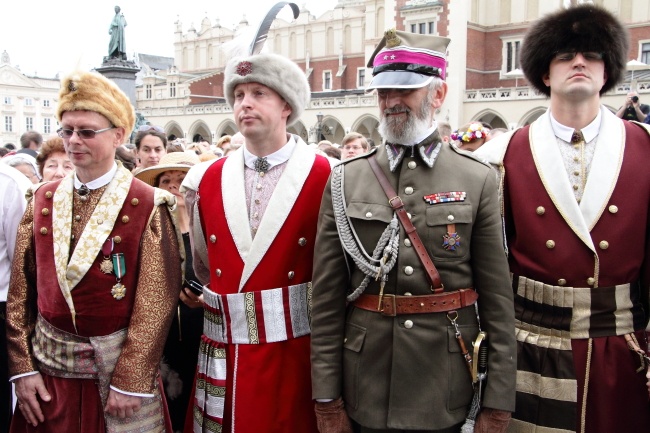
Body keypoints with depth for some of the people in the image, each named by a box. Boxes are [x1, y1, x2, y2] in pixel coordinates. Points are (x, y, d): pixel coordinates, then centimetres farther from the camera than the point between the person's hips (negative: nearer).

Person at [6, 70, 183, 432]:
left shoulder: (148, 207, -11)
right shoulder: (42, 201, 3)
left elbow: (156, 303, -13)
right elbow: (20, 291, 5)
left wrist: (130, 382, -13)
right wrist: (22, 366, 0)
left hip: (118, 367, -3)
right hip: (48, 366, 4)